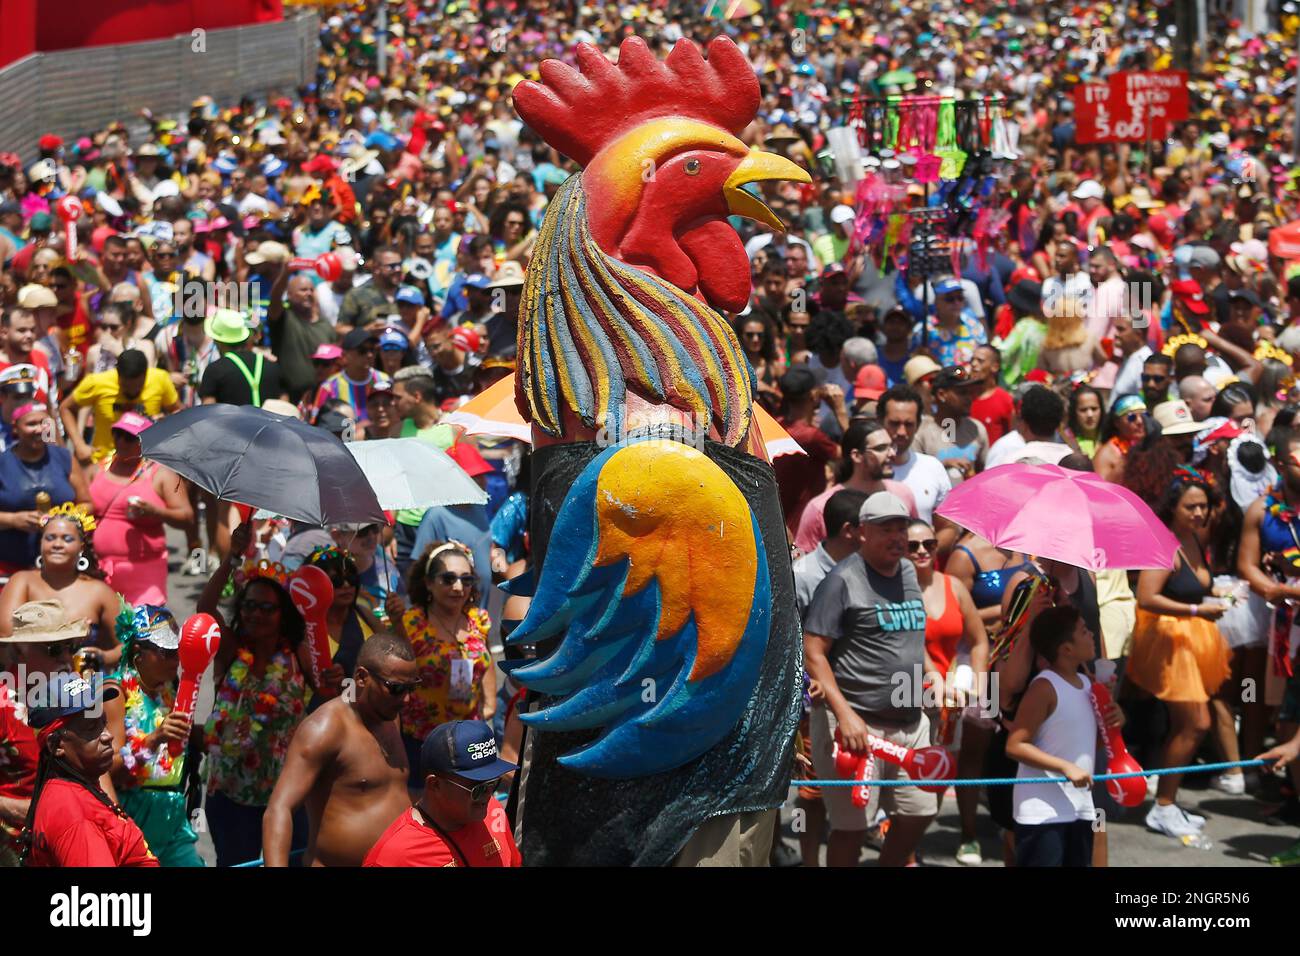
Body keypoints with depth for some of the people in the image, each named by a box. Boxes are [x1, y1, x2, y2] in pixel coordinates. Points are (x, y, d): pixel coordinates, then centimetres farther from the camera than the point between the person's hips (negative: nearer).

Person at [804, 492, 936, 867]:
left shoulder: (909, 573, 13)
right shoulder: (844, 579, -10)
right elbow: (813, 652, -15)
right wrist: (844, 714, -22)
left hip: (910, 721, 8)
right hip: (859, 722, -8)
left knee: (919, 813, 12)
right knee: (852, 825, -4)